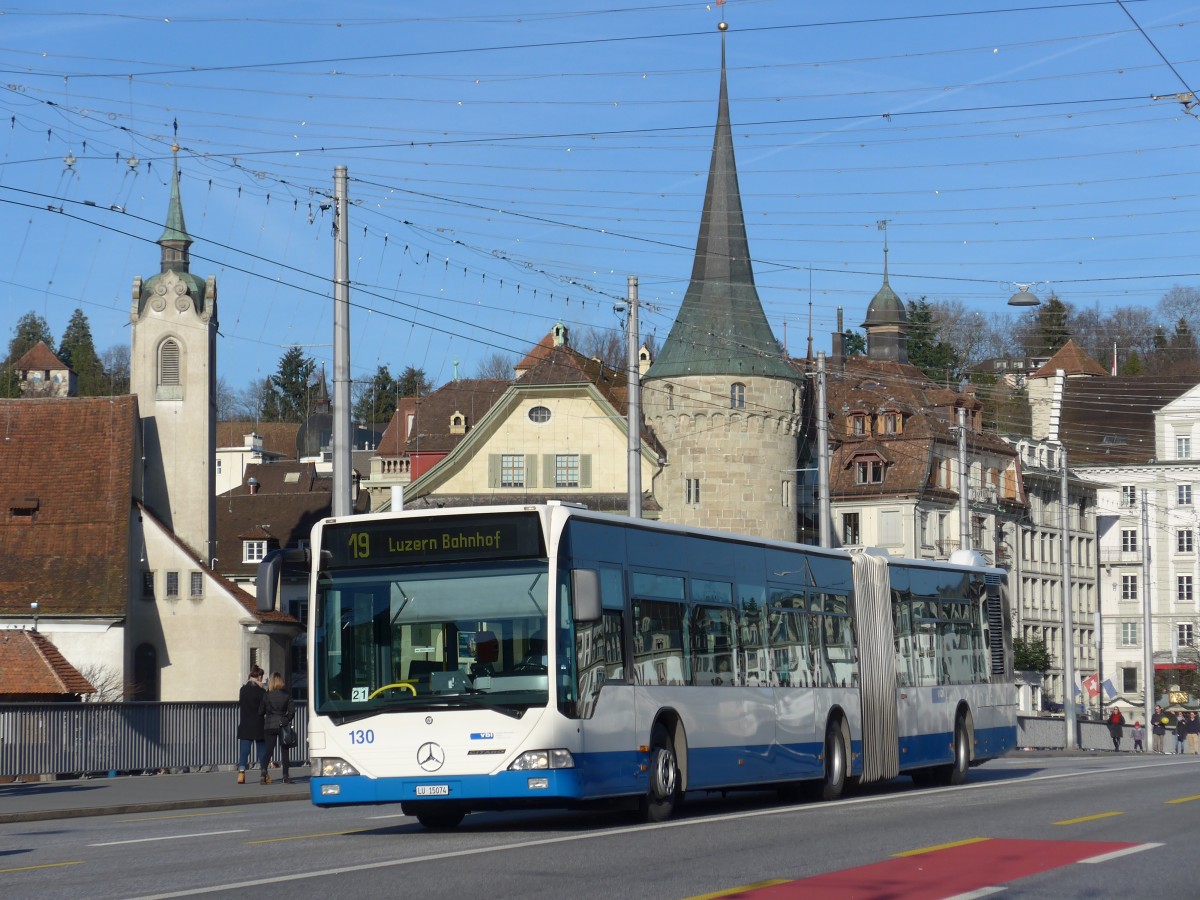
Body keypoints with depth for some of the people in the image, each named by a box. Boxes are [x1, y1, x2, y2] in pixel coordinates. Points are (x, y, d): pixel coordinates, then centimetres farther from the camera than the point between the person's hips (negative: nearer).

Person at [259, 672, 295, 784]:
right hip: (283, 724, 0)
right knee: (284, 751, 7)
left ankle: (264, 769, -21)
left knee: (268, 750, 3)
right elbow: (292, 710, -2)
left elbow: (261, 711, 1)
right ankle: (285, 776, 6)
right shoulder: (287, 694, -2)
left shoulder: (267, 695, -3)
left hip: (269, 725, 0)